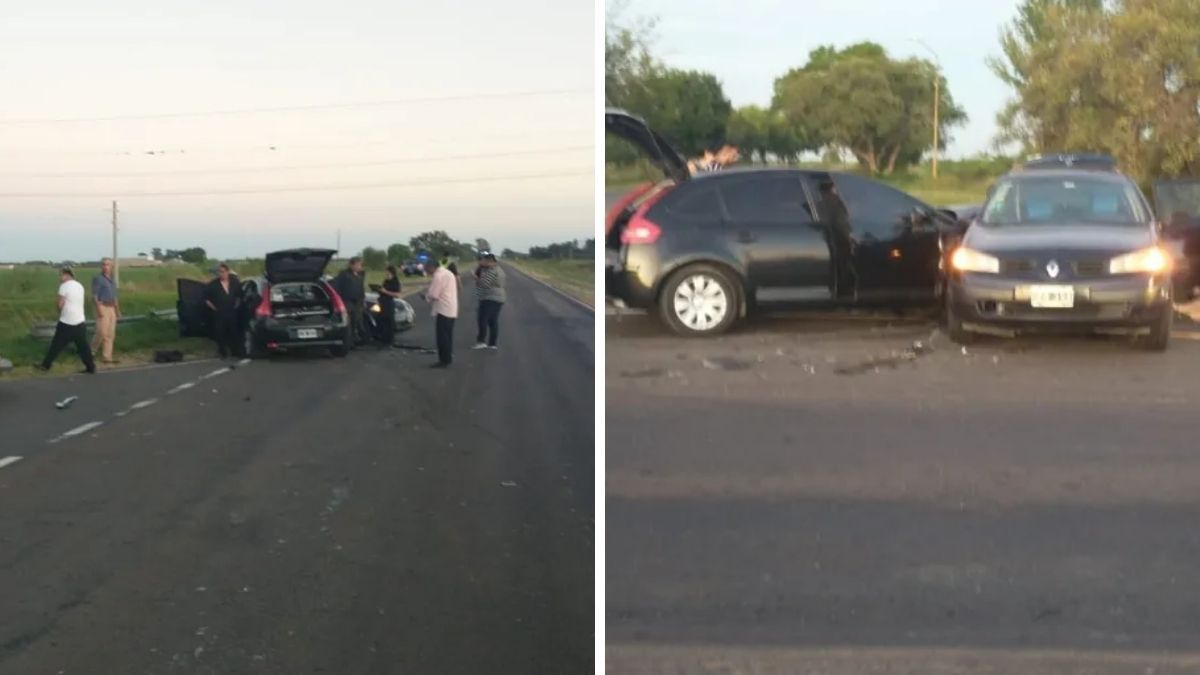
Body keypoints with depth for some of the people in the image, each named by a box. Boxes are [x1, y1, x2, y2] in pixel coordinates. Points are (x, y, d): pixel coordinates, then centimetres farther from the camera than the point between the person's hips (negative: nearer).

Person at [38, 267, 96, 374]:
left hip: (66, 322, -5)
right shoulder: (80, 286, 12)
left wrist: (60, 312, 7)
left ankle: (46, 364, 13)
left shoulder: (64, 286, -9)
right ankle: (91, 367, 3)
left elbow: (60, 304, -12)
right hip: (80, 321, 5)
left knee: (57, 345, 4)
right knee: (83, 346, 6)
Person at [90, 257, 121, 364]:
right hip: (102, 307, -7)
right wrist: (99, 308, -20)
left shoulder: (112, 280, 18)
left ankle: (107, 357, 3)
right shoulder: (97, 278, -4)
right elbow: (94, 295, -10)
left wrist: (118, 310, 19)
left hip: (112, 308, 7)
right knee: (102, 332, -16)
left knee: (110, 334, 2)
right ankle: (92, 351, 4)